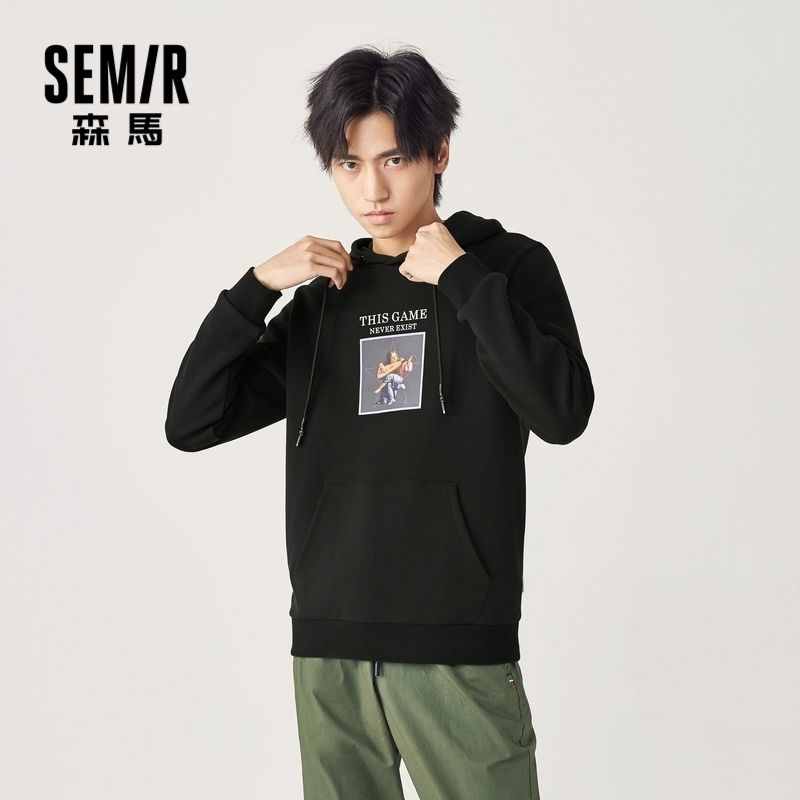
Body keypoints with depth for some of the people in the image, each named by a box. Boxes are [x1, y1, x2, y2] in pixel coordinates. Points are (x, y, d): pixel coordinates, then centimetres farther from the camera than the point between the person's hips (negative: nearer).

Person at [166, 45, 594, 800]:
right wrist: (257, 286, -1)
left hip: (459, 645, -3)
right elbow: (191, 422, 8)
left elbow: (562, 414, -12)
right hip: (328, 651, 4)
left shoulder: (511, 265, 4)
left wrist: (461, 276, -10)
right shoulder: (321, 299, 14)